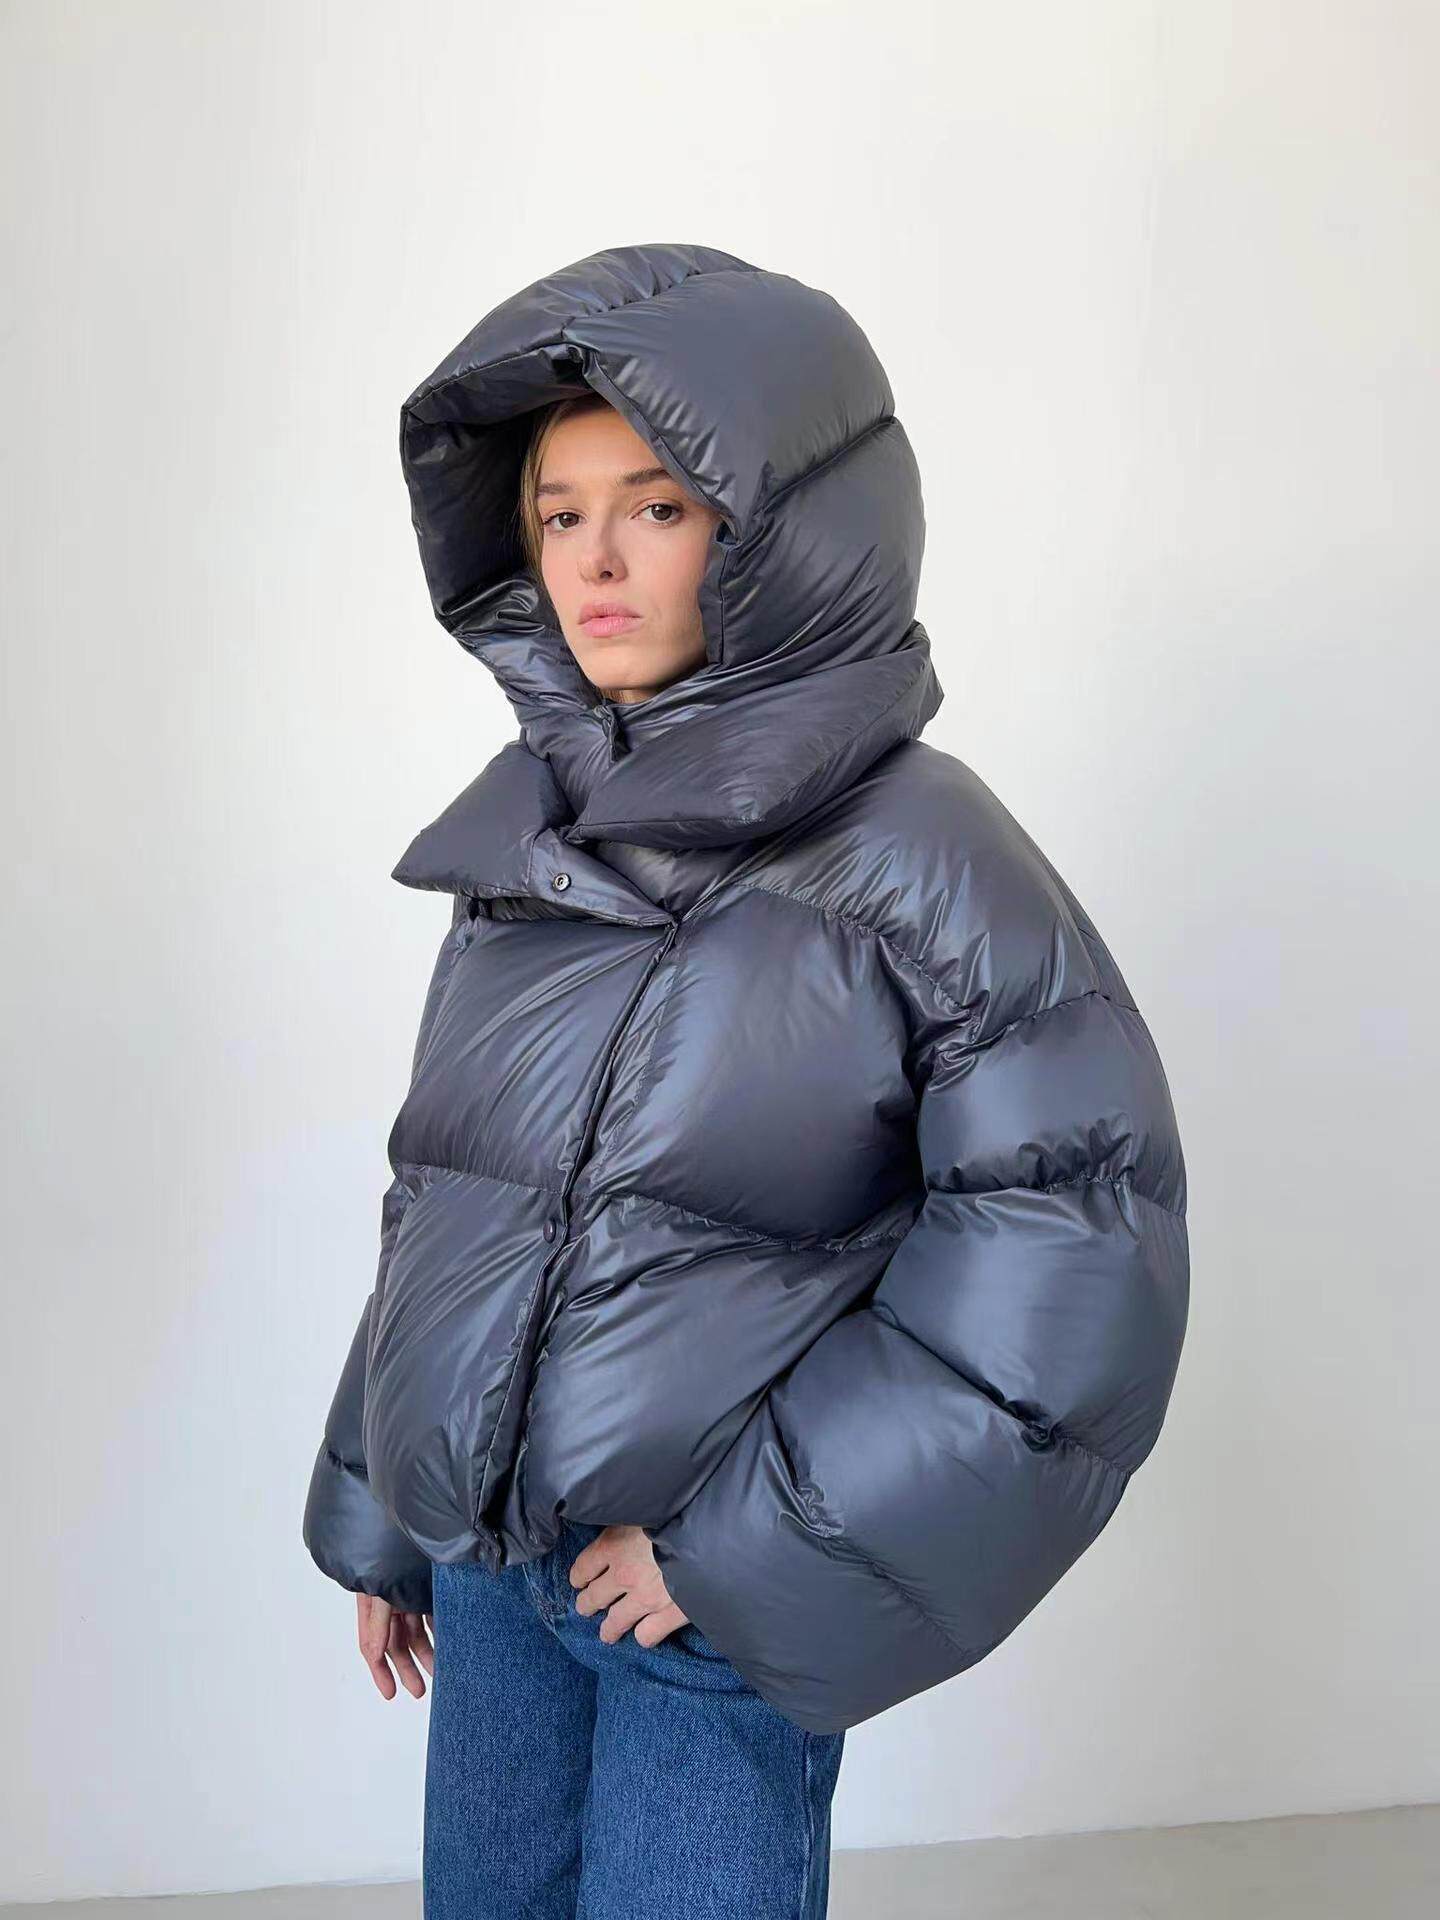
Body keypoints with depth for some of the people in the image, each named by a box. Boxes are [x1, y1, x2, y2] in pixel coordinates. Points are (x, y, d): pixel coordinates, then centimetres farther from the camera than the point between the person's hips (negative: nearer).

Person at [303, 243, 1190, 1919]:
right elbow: (439, 1195, 10)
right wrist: (377, 1513, 14)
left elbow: (1073, 1249, -18)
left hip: (730, 1592, -5)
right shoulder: (527, 833, 2)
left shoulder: (917, 853, -15)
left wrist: (745, 1545, -16)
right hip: (484, 1555, 6)